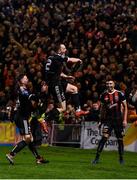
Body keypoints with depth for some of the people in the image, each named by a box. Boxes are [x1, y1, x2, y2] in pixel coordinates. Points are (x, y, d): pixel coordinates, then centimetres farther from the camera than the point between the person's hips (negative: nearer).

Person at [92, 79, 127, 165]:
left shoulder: (120, 94, -4)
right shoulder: (104, 95, 3)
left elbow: (125, 107, 0)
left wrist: (125, 120, -7)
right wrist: (101, 120, 13)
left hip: (118, 119, -1)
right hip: (108, 119, 1)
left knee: (120, 139, 6)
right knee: (104, 137, -14)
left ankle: (121, 158, 21)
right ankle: (97, 157, -15)